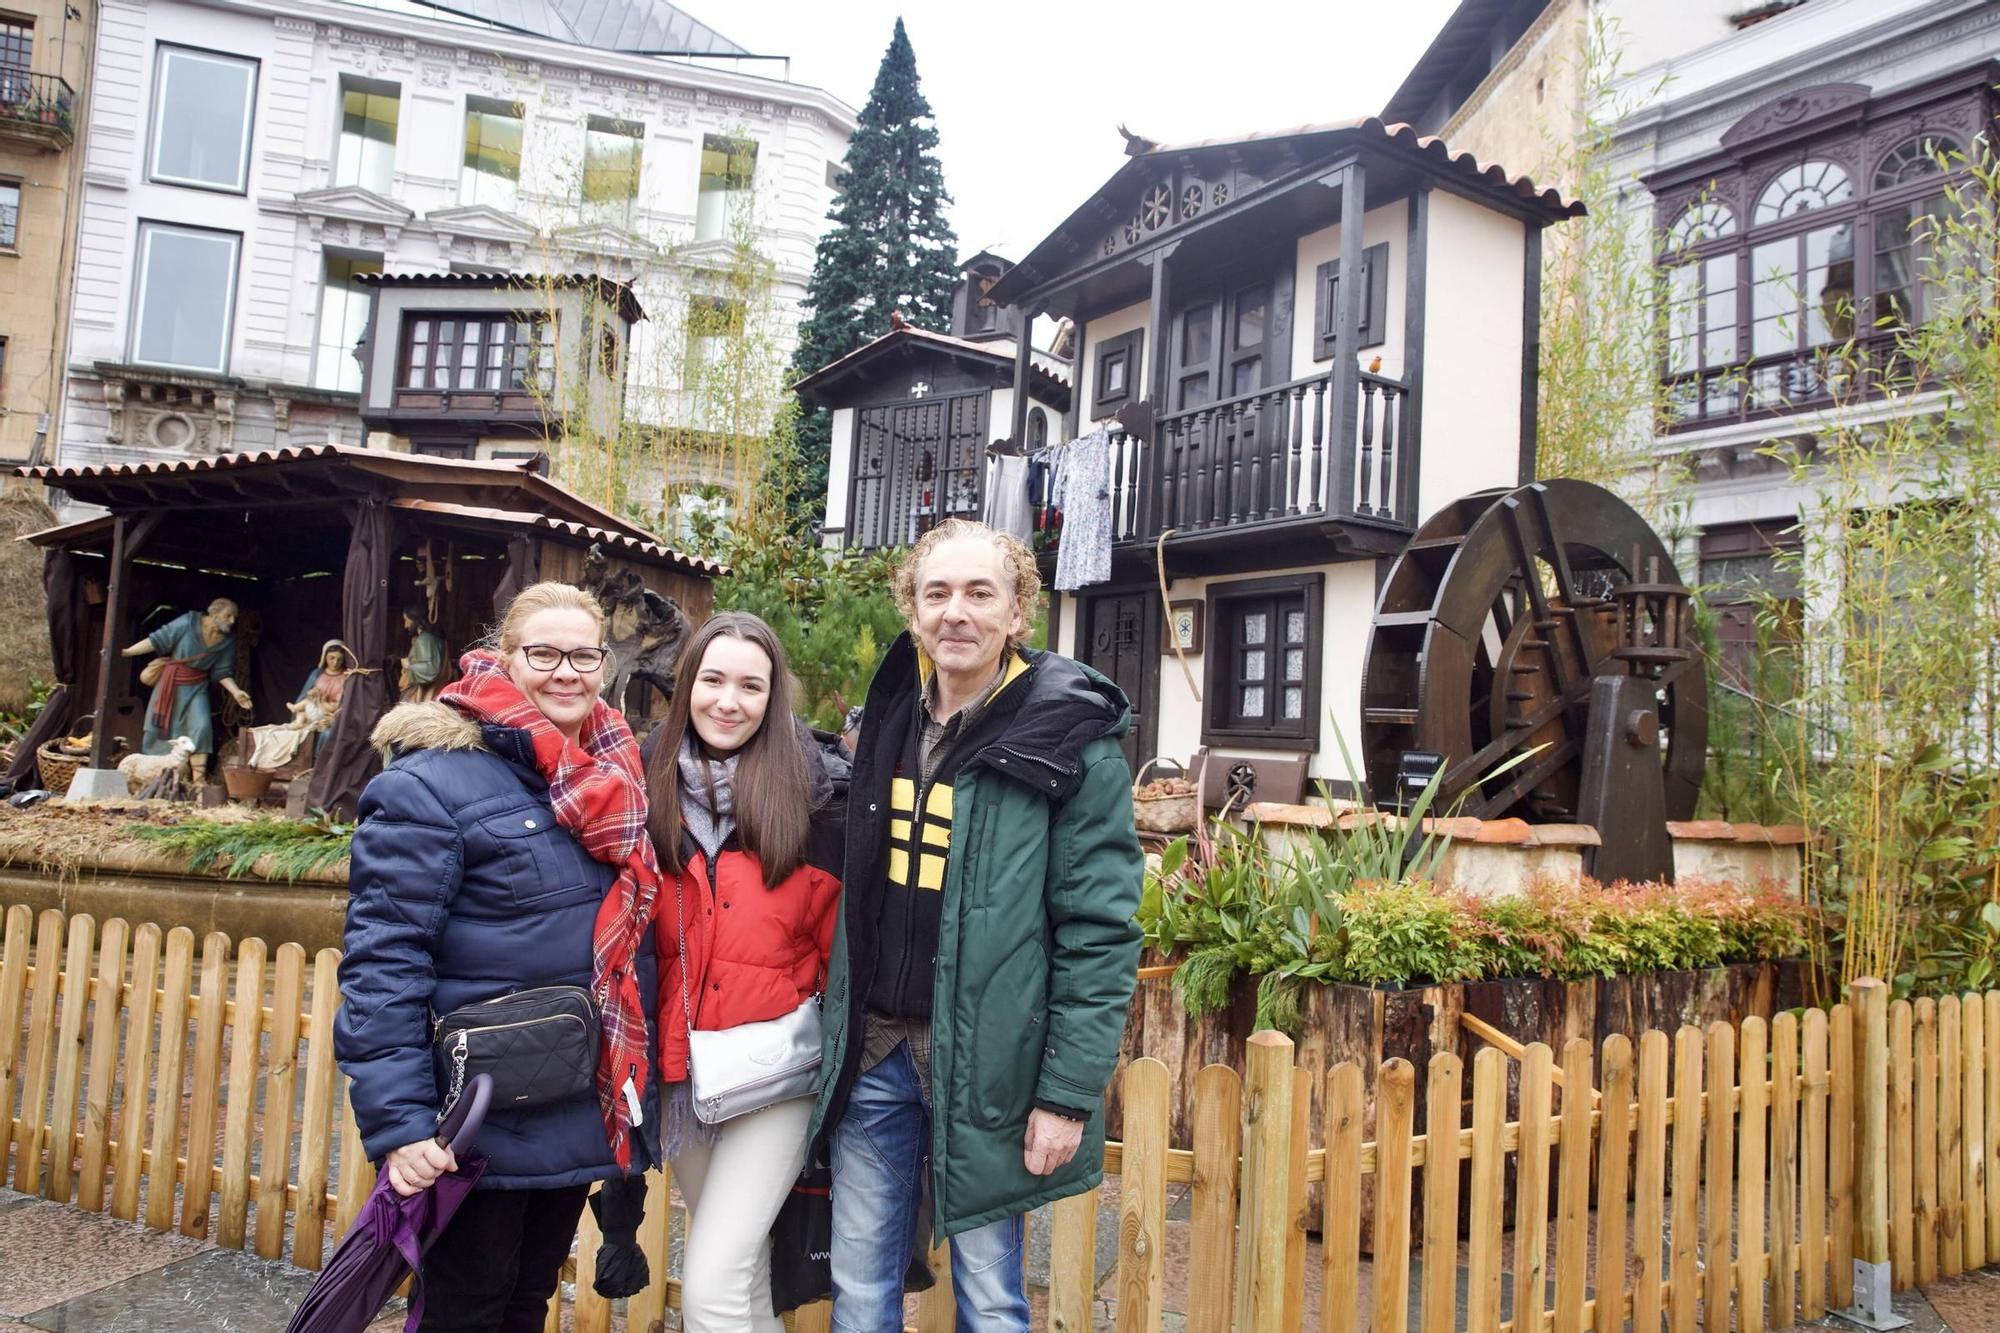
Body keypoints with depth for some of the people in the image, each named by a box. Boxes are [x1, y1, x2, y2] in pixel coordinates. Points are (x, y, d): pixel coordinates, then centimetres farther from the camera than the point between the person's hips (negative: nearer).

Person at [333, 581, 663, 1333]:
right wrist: (398, 1123, -22)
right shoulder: (431, 783, -15)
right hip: (480, 1126, -6)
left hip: (583, 1118, 7)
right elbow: (382, 961, -18)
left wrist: (638, 1100, 15)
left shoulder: (612, 781, 7)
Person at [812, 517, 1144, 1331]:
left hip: (982, 1066, -5)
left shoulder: (1070, 743, -12)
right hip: (872, 1049, 5)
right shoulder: (887, 716, 6)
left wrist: (1070, 1094, -14)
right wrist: (840, 1031, 12)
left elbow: (1099, 934, -13)